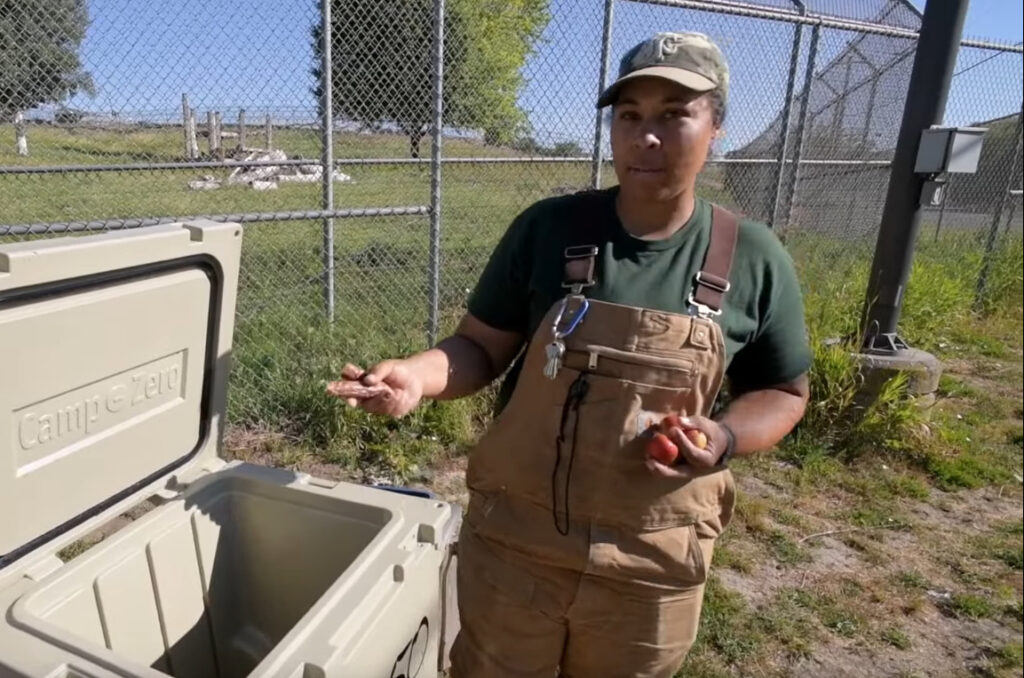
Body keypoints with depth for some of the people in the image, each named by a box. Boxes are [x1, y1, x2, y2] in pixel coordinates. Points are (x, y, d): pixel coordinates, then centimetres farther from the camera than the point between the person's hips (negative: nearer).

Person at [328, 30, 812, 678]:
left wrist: (723, 439, -16)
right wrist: (416, 374, -21)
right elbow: (481, 347, -1)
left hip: (651, 565, 1)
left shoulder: (754, 259, -6)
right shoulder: (548, 228, -7)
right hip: (513, 540, 0)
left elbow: (784, 392, 4)